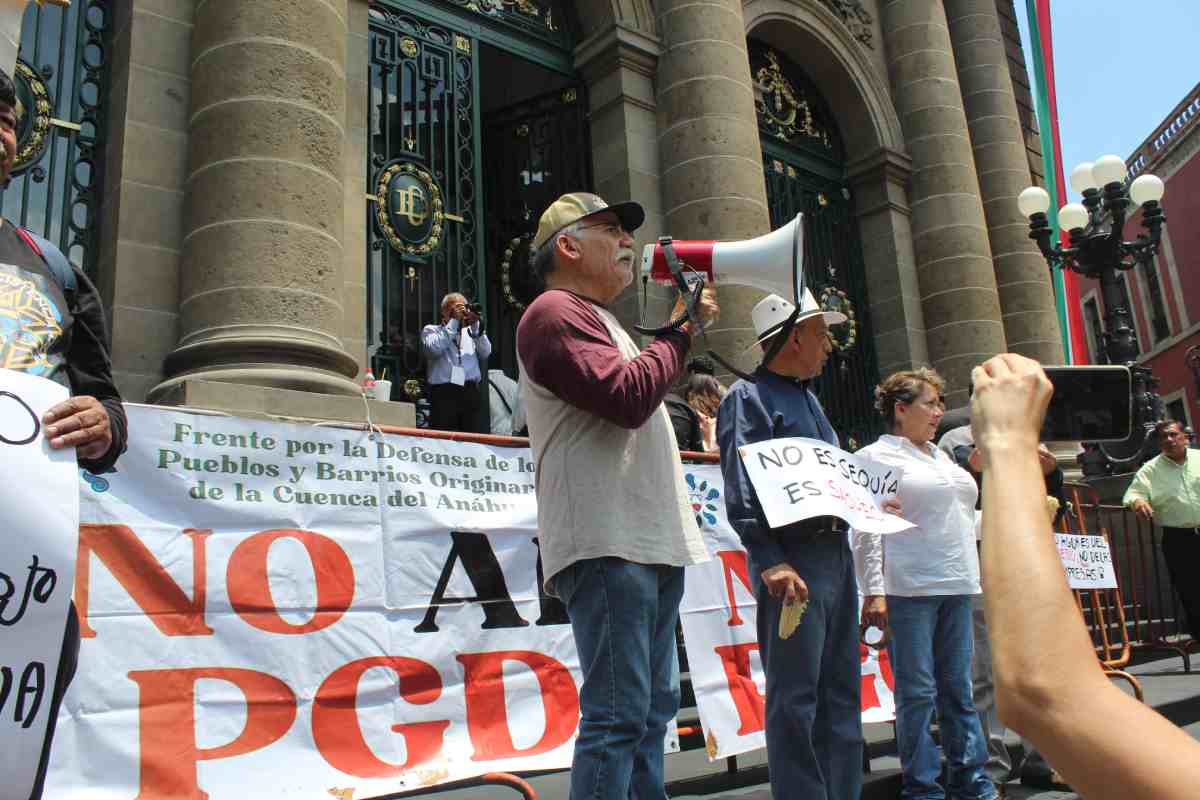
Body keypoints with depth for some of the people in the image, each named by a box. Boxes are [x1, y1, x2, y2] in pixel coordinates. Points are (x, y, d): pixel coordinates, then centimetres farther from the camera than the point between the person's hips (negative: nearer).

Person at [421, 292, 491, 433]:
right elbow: (434, 348, -9)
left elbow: (485, 353, 9)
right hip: (444, 393, -3)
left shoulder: (470, 332, 22)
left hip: (471, 393, 3)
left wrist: (475, 325, 1)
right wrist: (454, 321, -5)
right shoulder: (431, 330, 12)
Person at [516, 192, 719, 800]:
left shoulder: (600, 323, 27)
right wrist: (682, 328, -5)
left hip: (651, 542, 10)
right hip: (606, 544, -10)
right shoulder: (555, 313, -4)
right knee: (618, 714, -10)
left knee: (654, 705, 12)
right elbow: (629, 397, -18)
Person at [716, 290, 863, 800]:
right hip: (794, 559, -9)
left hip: (836, 553, 9)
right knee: (796, 697, -4)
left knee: (841, 692, 13)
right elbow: (741, 491, -15)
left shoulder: (807, 397, 22)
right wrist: (770, 563, -23)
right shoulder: (748, 397, -5)